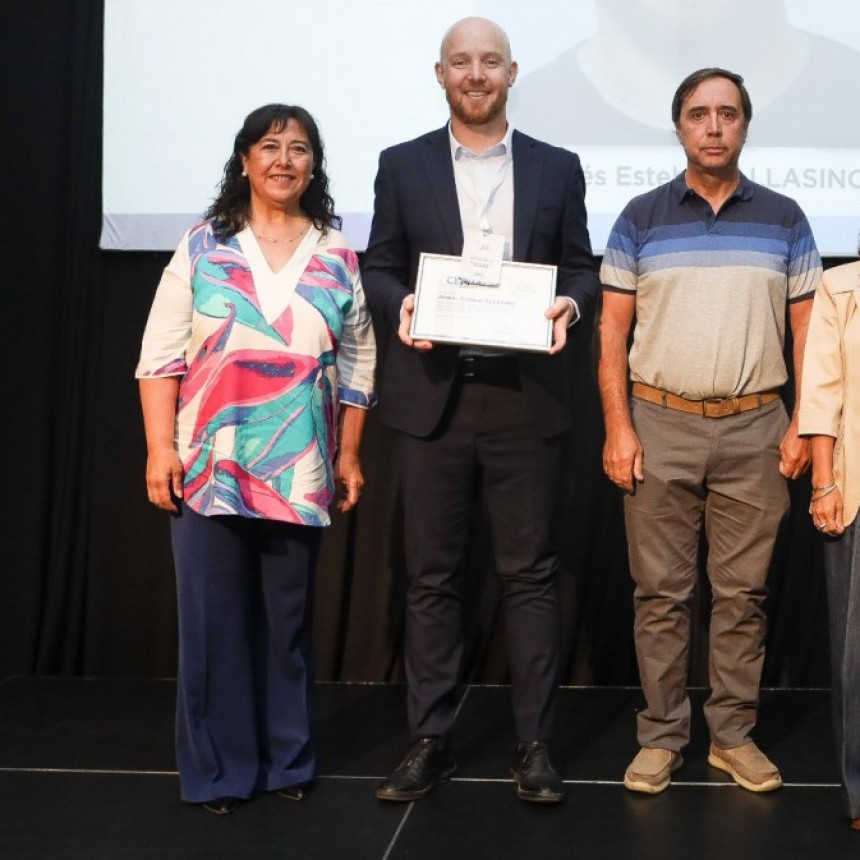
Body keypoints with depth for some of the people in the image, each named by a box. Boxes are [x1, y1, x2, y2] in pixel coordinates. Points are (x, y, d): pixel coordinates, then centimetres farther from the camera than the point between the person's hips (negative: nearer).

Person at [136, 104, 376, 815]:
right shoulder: (203, 246, 2)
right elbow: (161, 354, 0)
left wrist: (349, 456, 6)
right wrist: (160, 448, -7)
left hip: (299, 470, 1)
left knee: (289, 618, 10)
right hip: (208, 464, -1)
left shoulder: (338, 257, 6)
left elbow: (357, 365, 9)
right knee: (212, 616, 3)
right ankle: (216, 769, 16)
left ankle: (287, 759, 24)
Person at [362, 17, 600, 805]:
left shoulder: (557, 169, 8)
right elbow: (378, 266, 8)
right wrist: (399, 304, -14)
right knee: (433, 575, 5)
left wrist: (570, 304, -12)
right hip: (433, 395, 0)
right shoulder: (403, 166, 7)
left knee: (529, 572, 3)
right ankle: (430, 741, 15)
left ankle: (535, 746, 12)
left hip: (524, 395, 0)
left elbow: (581, 267, 9)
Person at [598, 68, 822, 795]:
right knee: (661, 591, 4)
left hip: (755, 429, 1)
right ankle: (662, 735, 15)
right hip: (660, 424, -1)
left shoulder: (784, 219, 6)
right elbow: (613, 331, 2)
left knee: (743, 592, 7)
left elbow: (808, 329, 7)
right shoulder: (640, 219, 3)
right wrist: (618, 428, -5)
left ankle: (734, 735, 18)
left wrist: (802, 426, -1)